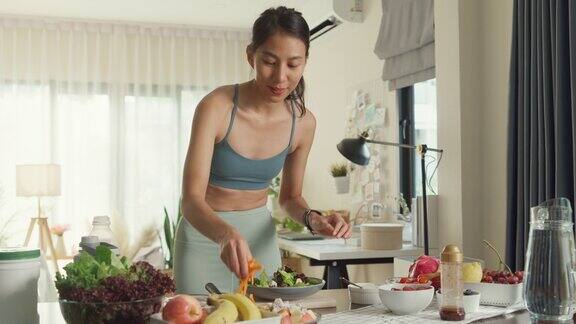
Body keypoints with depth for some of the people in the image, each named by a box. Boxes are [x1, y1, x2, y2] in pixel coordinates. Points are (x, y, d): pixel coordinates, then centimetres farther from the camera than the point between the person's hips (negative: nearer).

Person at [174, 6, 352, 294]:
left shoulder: (303, 122, -8)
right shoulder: (217, 107, -22)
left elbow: (289, 197, 7)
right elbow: (191, 200, -28)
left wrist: (312, 219, -15)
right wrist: (226, 234, -47)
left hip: (260, 232, 4)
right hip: (205, 233, -3)